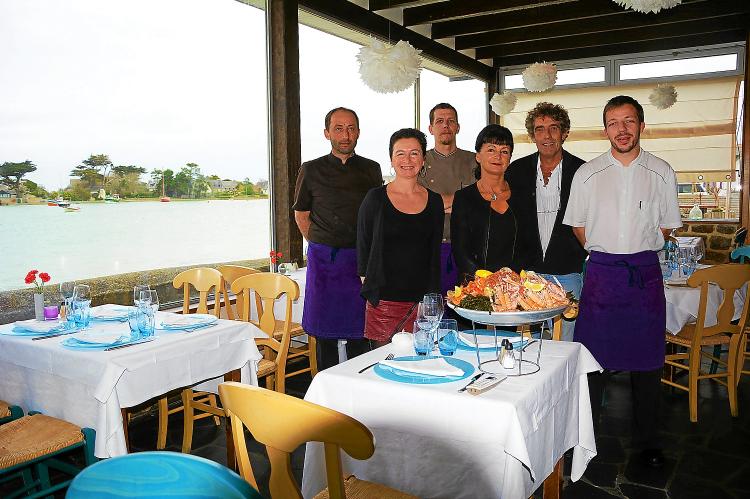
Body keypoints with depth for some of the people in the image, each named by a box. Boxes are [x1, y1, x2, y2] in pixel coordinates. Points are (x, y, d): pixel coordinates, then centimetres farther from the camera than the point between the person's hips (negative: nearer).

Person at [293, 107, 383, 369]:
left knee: (359, 333, 5)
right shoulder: (312, 170, 3)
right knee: (325, 334, 4)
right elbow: (300, 214, 12)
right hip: (324, 258, -1)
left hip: (361, 258, 1)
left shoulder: (371, 169, 8)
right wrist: (322, 245, 7)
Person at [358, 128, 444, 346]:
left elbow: (435, 255, 13)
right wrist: (370, 287, -1)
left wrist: (433, 297, 10)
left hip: (422, 300, 3)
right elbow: (363, 247, 4)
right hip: (384, 301, -2)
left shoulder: (434, 201, 8)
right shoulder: (376, 198, 0)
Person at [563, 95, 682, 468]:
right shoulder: (588, 174, 2)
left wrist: (640, 250, 5)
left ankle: (647, 441, 24)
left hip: (645, 273, 1)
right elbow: (578, 225, 11)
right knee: (593, 356, 2)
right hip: (601, 272, -1)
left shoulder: (661, 173, 3)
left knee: (646, 359, 8)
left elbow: (666, 226, 12)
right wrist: (603, 252, 7)